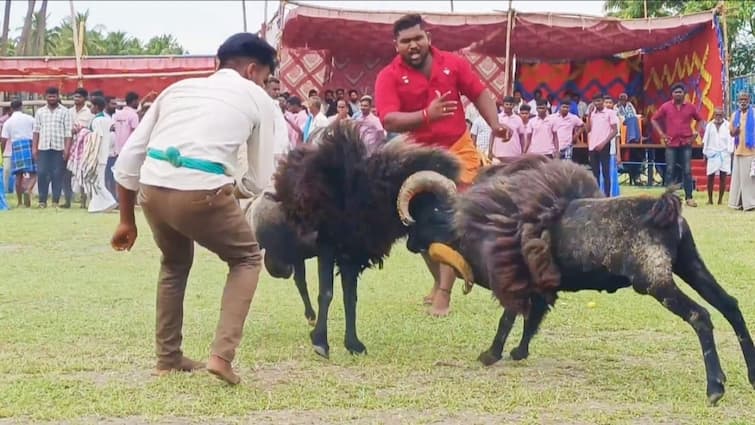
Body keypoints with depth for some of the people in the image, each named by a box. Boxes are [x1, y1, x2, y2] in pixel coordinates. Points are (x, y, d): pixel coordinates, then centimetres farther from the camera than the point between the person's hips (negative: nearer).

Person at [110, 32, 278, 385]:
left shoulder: (179, 87, 26)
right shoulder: (257, 98, 15)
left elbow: (129, 158, 22)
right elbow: (260, 182, 17)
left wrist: (127, 221, 30)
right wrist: (237, 181, 40)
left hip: (152, 188, 4)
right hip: (202, 192, -4)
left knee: (175, 263, 33)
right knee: (247, 259, 22)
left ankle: (168, 358, 37)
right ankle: (222, 355, 7)